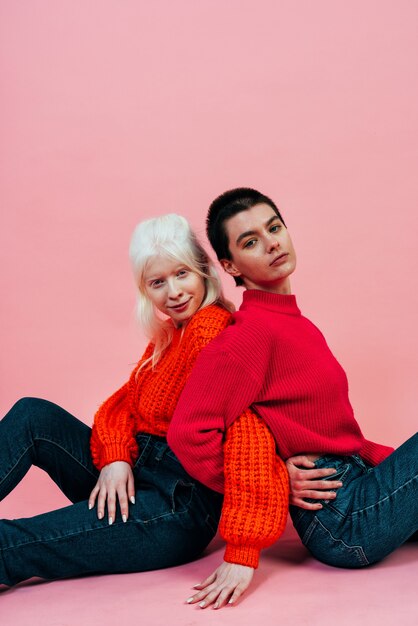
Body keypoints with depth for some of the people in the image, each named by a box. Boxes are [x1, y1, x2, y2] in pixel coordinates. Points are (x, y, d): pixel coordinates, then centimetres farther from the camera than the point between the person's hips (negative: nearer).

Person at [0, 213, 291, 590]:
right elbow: (125, 402, 10)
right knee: (33, 415, -5)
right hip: (131, 479, 9)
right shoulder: (170, 334, 11)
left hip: (181, 506, -9)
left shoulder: (211, 330, -20)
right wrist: (115, 457, -13)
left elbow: (247, 433, -31)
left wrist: (242, 552, -35)